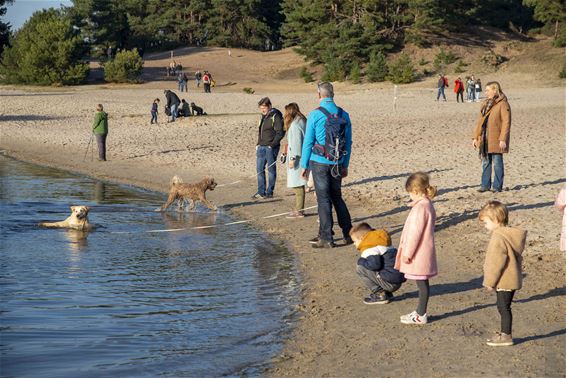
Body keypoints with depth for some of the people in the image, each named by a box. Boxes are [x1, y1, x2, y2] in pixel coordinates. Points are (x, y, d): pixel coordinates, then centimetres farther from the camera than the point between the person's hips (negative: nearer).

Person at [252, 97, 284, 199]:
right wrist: (258, 144, 14)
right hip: (261, 147, 8)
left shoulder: (276, 117, -9)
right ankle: (261, 192, 12)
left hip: (271, 147, -8)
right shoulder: (263, 117, 16)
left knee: (271, 169, 1)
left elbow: (280, 133, -14)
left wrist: (272, 144, -18)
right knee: (260, 169, 7)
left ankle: (269, 192, 8)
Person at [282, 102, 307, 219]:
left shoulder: (295, 125, -15)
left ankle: (299, 211, -4)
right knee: (298, 185, 13)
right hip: (300, 157, 10)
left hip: (297, 158, -10)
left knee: (297, 184, -6)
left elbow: (296, 143, -19)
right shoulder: (302, 122, 14)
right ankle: (298, 209, 18)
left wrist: (293, 158, -19)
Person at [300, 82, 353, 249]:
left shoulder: (315, 115, -9)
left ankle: (326, 238, 1)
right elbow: (348, 142, 9)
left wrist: (304, 165, 0)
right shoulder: (344, 115, 5)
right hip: (337, 164, 4)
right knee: (337, 197, 16)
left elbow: (308, 142, -7)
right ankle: (348, 234, 16)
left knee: (324, 199, 0)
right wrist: (345, 165, 17)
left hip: (319, 162, -4)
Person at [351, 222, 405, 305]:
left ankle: (380, 294, -4)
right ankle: (387, 293, 15)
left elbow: (375, 264, -25)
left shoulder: (369, 248, -11)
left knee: (360, 268, -7)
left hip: (390, 282, -10)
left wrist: (361, 261, -7)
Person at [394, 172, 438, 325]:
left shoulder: (420, 207, -20)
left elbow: (416, 232, -21)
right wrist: (408, 251, 23)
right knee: (422, 283, 17)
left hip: (419, 253, -10)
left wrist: (408, 252, -16)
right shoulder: (427, 204, 11)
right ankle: (420, 311, 27)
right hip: (423, 252, 10)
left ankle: (421, 316, 5)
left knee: (422, 283, -2)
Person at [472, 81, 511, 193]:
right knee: (485, 162, 11)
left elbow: (506, 123, -14)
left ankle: (497, 186, 9)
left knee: (497, 163, 1)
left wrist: (503, 139, -18)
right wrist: (475, 137, 12)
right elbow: (479, 121, 16)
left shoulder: (502, 104, -9)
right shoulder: (486, 103, 14)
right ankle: (485, 185, 19)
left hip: (496, 140, -7)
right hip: (484, 139, 7)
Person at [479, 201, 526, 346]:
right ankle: (504, 333, 29)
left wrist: (490, 281, -14)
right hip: (510, 279, 10)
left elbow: (497, 263, -23)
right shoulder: (509, 234, 8)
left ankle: (506, 336, 10)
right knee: (503, 307, 19)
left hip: (504, 281, -10)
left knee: (504, 307, 1)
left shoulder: (499, 238, -23)